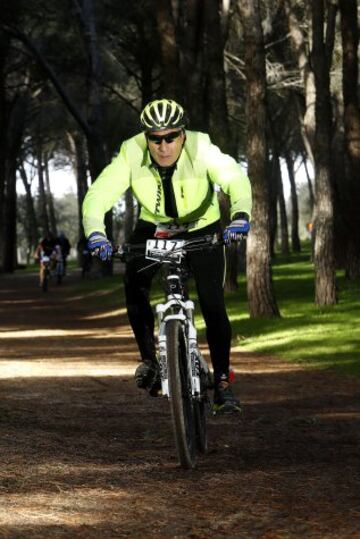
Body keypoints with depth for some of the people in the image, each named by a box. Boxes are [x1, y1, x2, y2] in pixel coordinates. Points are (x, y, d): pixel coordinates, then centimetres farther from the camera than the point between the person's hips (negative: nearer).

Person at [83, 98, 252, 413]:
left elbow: (236, 179, -40)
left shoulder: (202, 150, -30)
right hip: (154, 228, 2)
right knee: (134, 282, -23)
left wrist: (240, 214, -59)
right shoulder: (131, 156, -26)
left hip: (202, 229, -2)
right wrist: (95, 232, -50)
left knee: (212, 303, -11)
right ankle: (149, 359, -6)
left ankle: (222, 381, 0)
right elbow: (98, 194, -31)